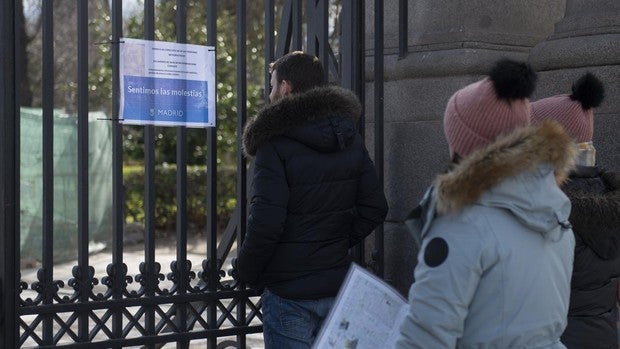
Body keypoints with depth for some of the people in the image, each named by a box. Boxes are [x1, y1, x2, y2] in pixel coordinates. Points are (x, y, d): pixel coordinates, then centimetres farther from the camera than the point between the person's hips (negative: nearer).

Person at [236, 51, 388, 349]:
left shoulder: (276, 144, -14)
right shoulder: (350, 138, 6)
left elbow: (265, 223, -20)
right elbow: (375, 209, 5)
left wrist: (247, 273, -5)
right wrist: (340, 243, 12)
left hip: (289, 293, -6)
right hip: (337, 287, 6)